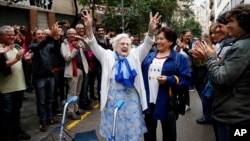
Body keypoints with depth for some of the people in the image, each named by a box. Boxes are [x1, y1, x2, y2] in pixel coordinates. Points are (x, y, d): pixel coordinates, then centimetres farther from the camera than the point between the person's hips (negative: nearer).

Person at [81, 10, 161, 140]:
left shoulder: (135, 55, 7)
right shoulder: (108, 56, 3)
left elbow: (146, 45, -5)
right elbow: (94, 46, -8)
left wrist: (151, 31, -24)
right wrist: (89, 28, -24)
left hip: (132, 100, 1)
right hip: (113, 100, -1)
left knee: (132, 130, 11)